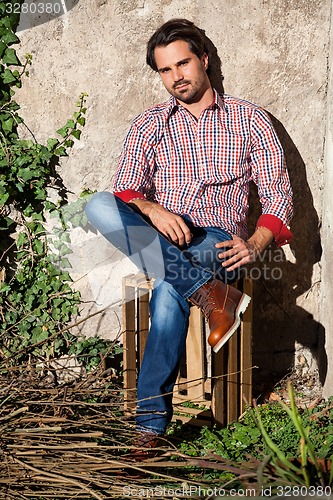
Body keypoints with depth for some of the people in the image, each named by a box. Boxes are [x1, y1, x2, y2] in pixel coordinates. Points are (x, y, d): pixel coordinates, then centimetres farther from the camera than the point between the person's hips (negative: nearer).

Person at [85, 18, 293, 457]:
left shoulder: (250, 120, 11)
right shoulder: (149, 125, 15)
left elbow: (278, 194, 5)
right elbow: (125, 192, 4)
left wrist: (255, 244, -15)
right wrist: (152, 210, -21)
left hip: (216, 242, -3)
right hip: (159, 239, 3)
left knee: (168, 294, -38)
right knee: (98, 207, -30)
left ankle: (150, 424, -32)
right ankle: (208, 291, -38)